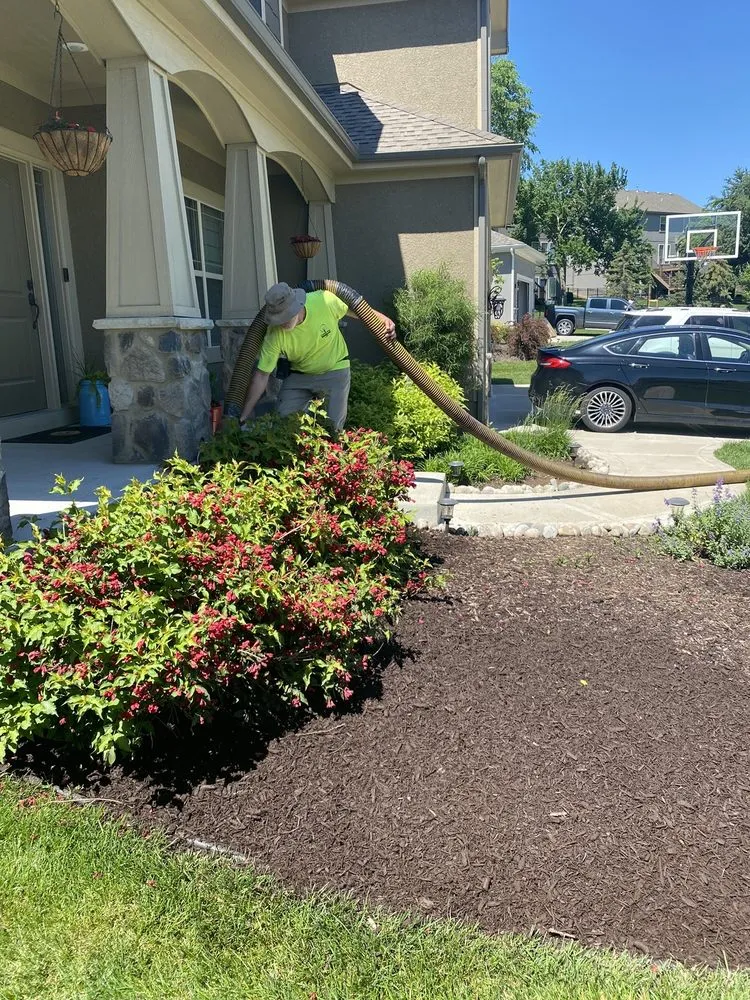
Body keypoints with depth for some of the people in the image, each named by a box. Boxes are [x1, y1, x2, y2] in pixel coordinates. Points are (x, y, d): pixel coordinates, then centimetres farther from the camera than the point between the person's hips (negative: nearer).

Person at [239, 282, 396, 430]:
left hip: (335, 371, -1)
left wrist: (383, 319, -12)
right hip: (299, 376, 1)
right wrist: (244, 416, -22)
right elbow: (261, 376, -20)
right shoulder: (275, 334, -25)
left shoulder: (324, 300, -28)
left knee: (335, 425, -7)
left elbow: (355, 309, -7)